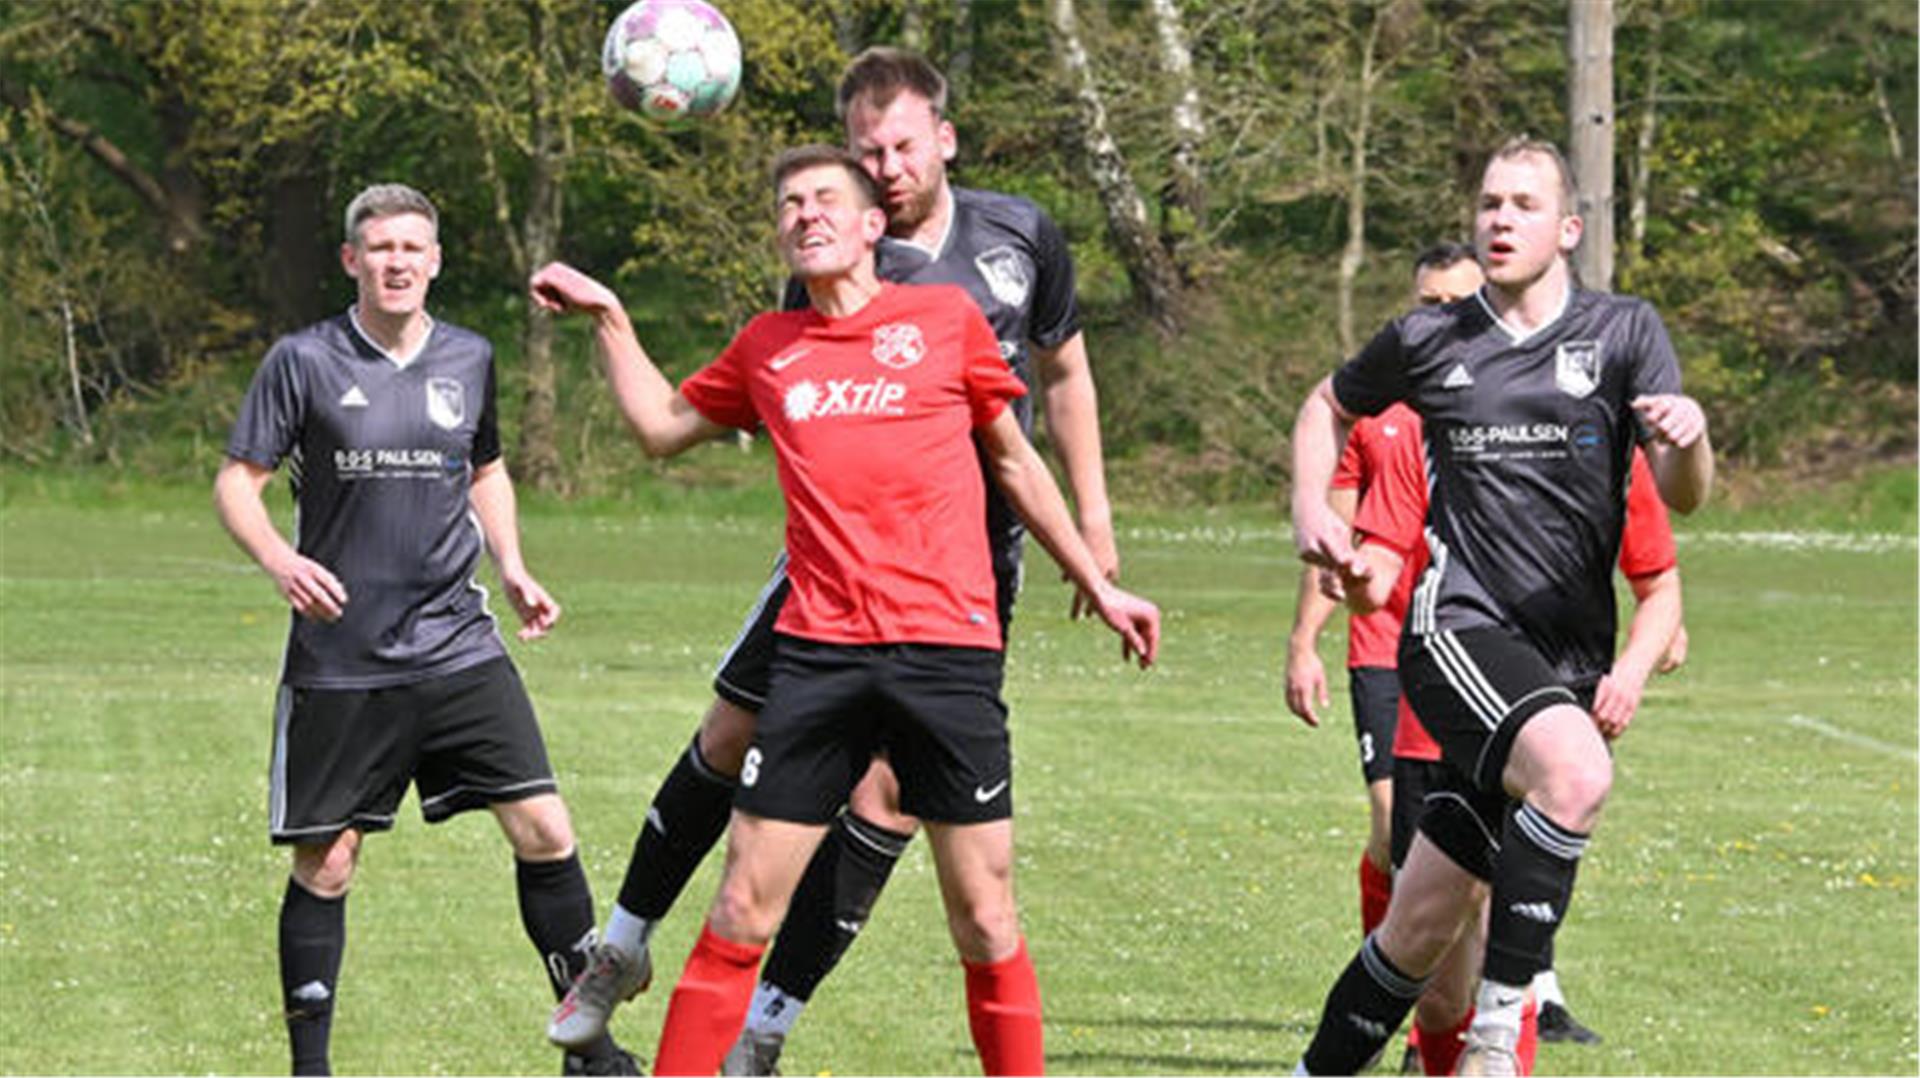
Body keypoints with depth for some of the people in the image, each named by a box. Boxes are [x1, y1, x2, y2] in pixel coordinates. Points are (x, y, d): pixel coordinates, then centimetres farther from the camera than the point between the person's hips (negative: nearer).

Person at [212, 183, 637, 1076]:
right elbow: (237, 481, -3)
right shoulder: (305, 362, -4)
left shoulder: (469, 359, 8)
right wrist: (281, 561, -22)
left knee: (543, 829, -6)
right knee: (325, 864, 1)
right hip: (338, 660, -3)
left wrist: (511, 568, 10)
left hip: (457, 647, 3)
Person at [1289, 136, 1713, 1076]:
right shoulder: (1426, 343, 7)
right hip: (1459, 631, -2)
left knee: (1425, 927, 3)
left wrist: (1688, 434, -27)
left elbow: (1682, 495, -5)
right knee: (1575, 771, -34)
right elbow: (1328, 406, 27)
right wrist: (1310, 507, 10)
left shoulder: (1625, 334, 5)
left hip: (1567, 663, 2)